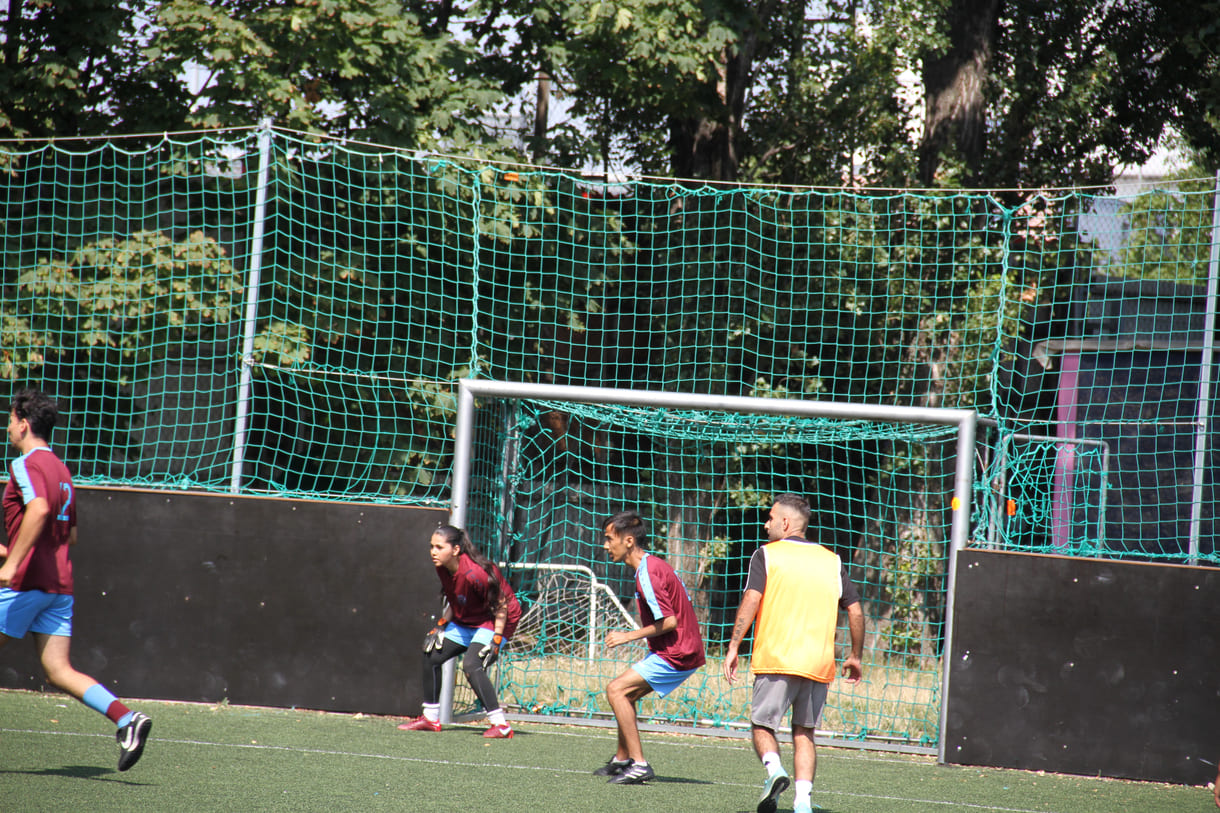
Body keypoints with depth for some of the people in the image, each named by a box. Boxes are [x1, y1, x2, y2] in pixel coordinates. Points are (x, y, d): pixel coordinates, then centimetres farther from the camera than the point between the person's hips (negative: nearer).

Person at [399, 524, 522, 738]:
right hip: (465, 621, 9)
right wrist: (440, 626, 6)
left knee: (471, 665, -28)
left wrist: (496, 641, -26)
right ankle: (430, 718, 23)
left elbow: (501, 605, -23)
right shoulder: (442, 568, -8)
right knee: (431, 655, 8)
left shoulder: (474, 573, -32)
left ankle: (500, 725, -25)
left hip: (493, 622, -9)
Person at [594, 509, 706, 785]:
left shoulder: (647, 573, -19)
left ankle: (639, 764, -14)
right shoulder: (654, 564, 12)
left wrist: (629, 636, -13)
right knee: (625, 694, 20)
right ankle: (622, 760, 31)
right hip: (679, 650, 10)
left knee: (616, 690, -13)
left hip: (676, 654, -10)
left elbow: (669, 621, -22)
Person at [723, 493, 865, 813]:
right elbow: (855, 611, 11)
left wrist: (733, 647, -9)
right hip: (819, 663, 3)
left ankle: (774, 769, -23)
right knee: (804, 733, 11)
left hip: (776, 659, -3)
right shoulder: (831, 561, 13)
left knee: (762, 725, 6)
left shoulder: (767, 554, 3)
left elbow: (751, 601, -9)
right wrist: (855, 657, 21)